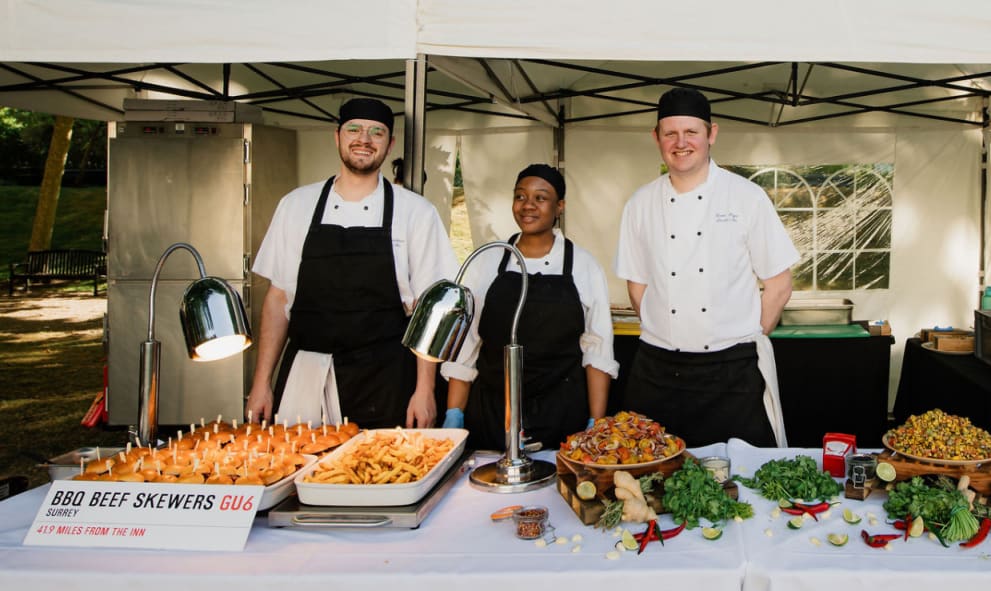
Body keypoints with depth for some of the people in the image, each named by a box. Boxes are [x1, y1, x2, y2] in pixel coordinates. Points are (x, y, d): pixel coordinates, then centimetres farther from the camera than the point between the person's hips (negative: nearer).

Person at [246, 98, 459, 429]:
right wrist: (262, 382, 5)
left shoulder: (416, 212, 1)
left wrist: (424, 390, -5)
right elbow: (278, 298, 9)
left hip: (383, 382, -1)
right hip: (304, 378, 2)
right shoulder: (295, 205, 7)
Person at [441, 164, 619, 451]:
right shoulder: (485, 262, 5)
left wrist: (596, 426, -6)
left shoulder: (584, 266, 2)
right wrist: (454, 415, 0)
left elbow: (598, 351, 0)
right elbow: (464, 344, 6)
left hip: (563, 416, -1)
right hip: (489, 413, 1)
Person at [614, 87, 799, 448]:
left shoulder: (747, 197, -2)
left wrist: (747, 340, 0)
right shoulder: (641, 204, 5)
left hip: (733, 373, -2)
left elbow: (779, 286, 1)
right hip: (657, 373, 2)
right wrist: (666, 338, 3)